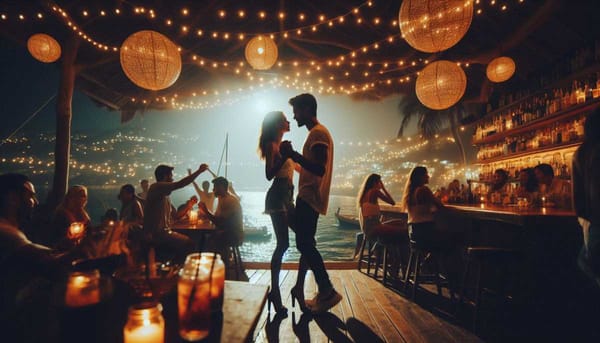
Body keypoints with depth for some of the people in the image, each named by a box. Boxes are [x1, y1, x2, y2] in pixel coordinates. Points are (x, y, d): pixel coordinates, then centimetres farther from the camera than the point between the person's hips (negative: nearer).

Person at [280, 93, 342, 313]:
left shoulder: (318, 133, -12)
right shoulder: (317, 133, 20)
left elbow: (319, 169, -24)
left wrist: (293, 154, -24)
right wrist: (292, 157, 23)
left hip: (309, 198, -11)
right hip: (308, 198, 11)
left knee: (305, 244, -10)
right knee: (305, 243, 13)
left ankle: (327, 291, -4)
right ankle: (300, 287, 22)